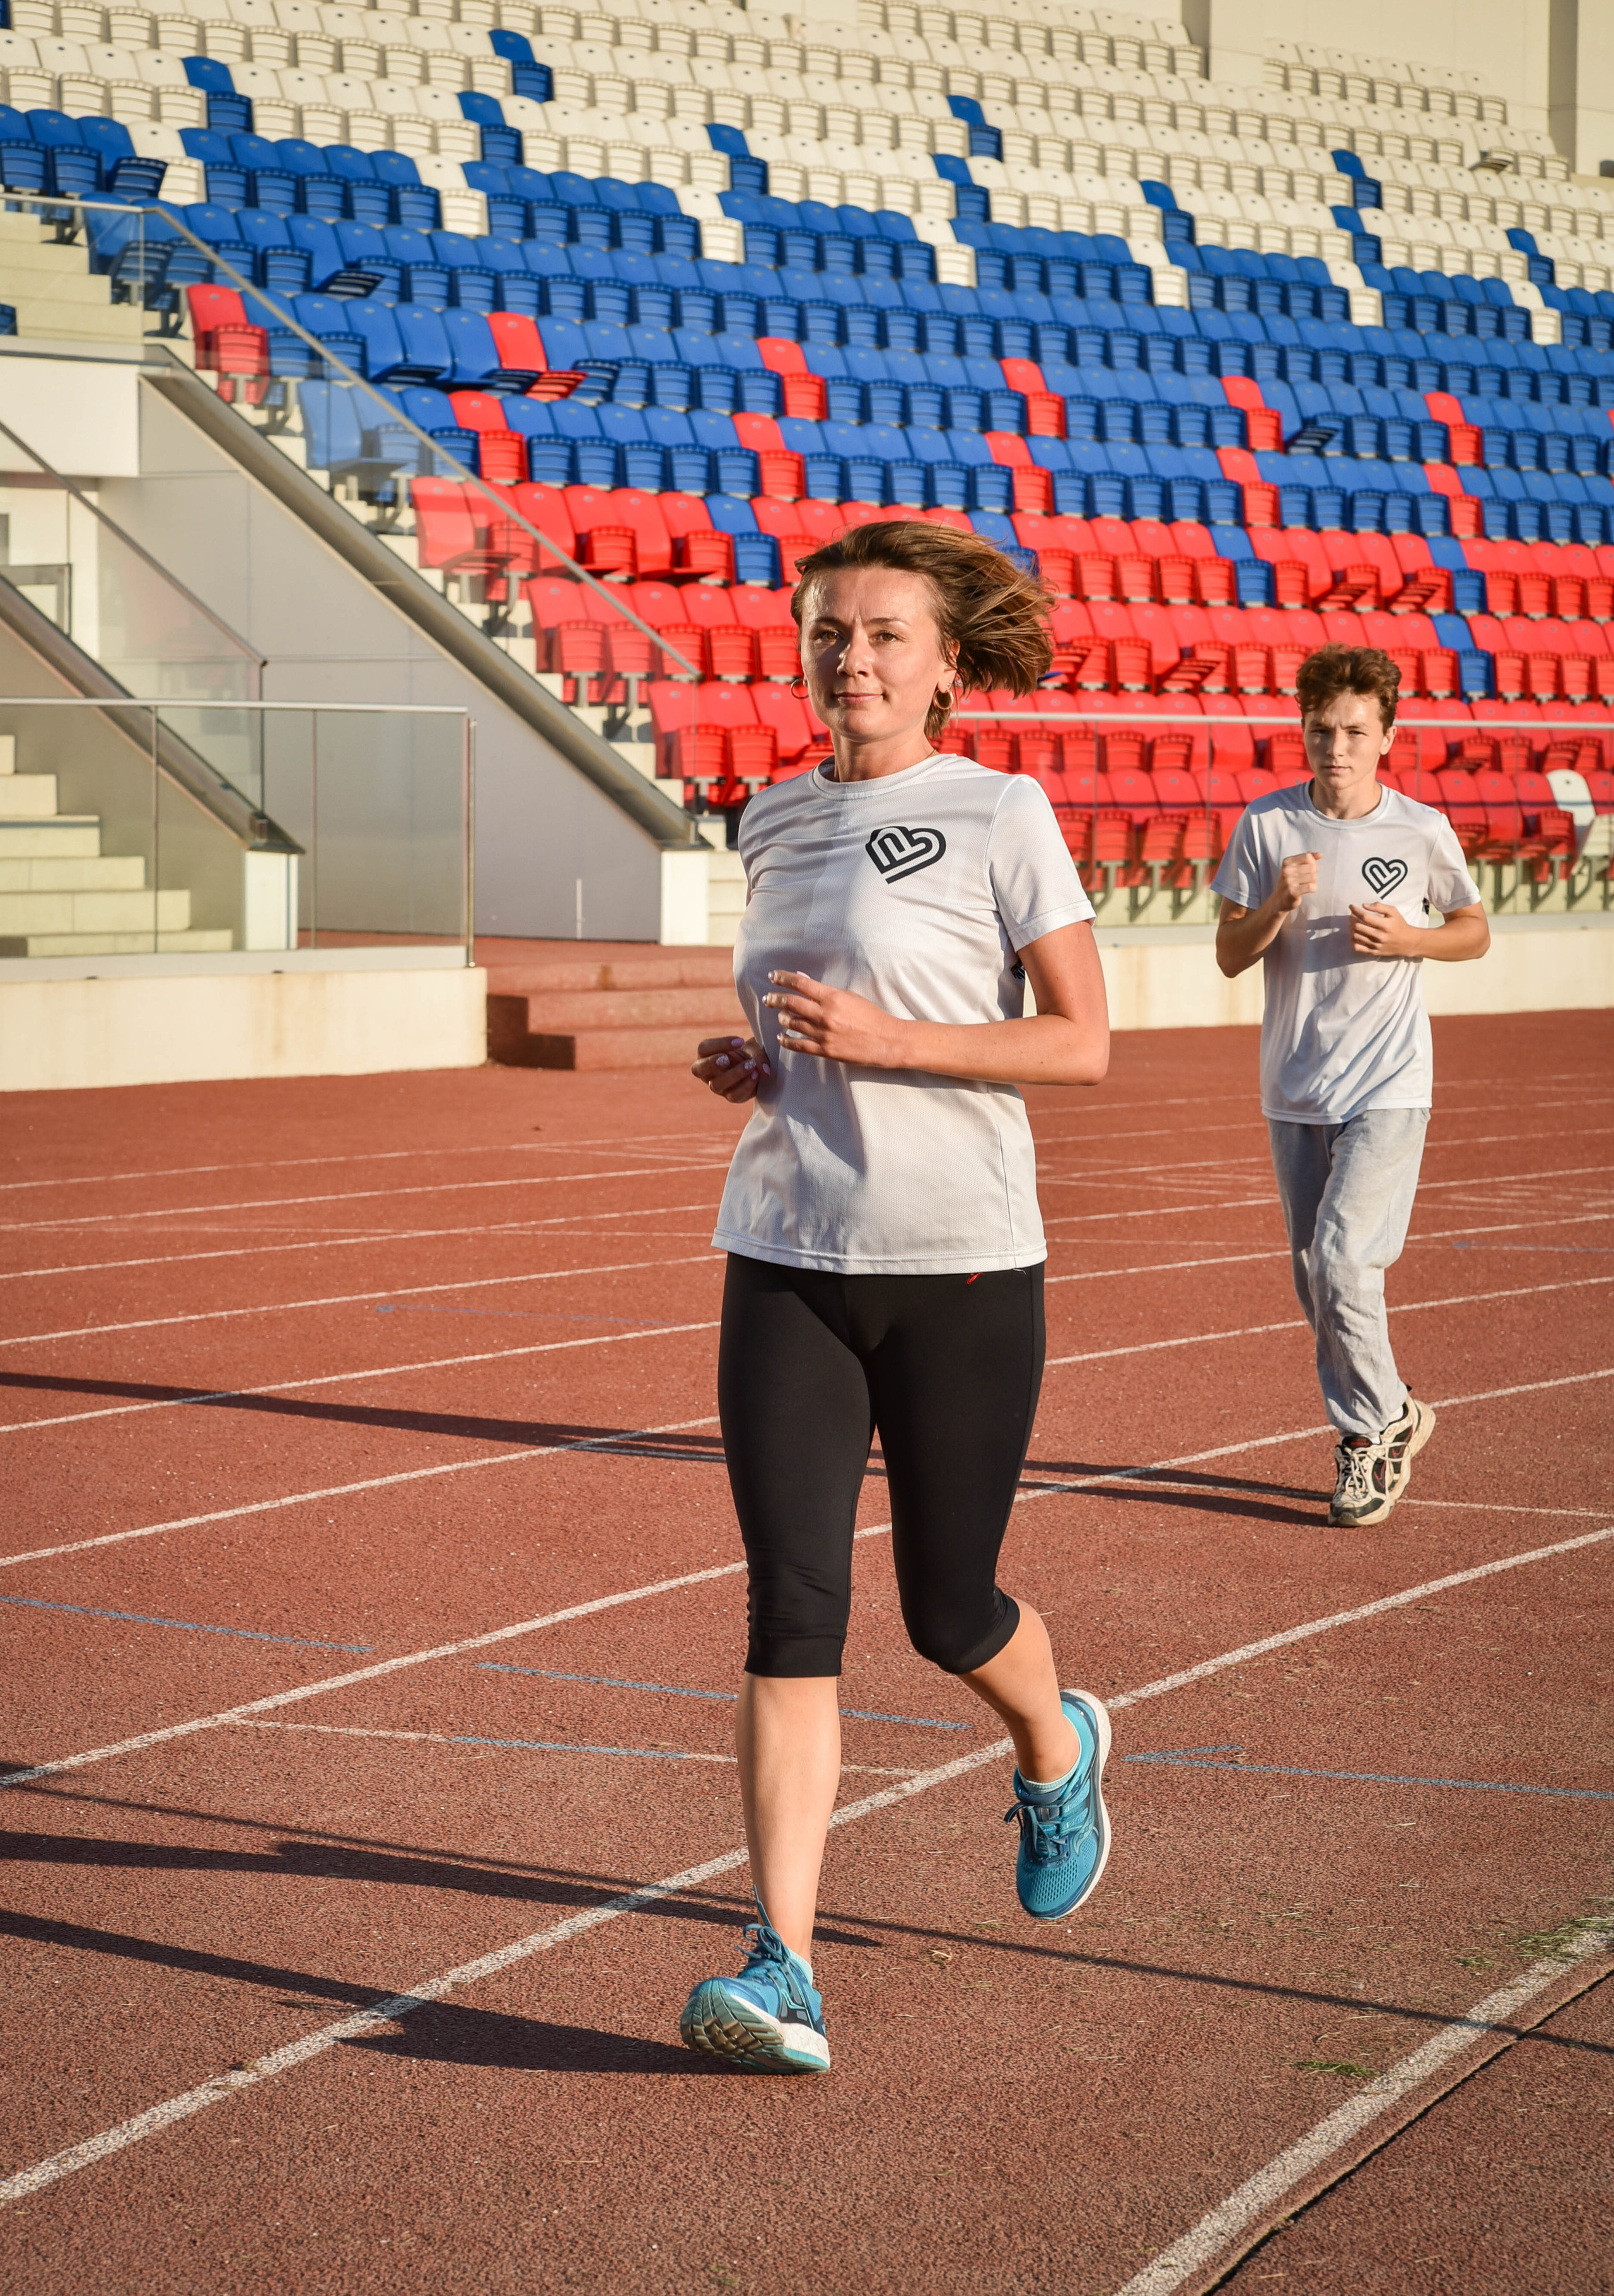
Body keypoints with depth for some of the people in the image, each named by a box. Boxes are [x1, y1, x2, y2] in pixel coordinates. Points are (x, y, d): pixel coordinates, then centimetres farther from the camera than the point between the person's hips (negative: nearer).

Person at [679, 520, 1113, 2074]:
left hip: (960, 1264, -4)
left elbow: (1084, 1044, -8)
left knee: (949, 1611, 9)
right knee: (790, 1611, -7)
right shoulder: (773, 824, 12)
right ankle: (782, 1973, -10)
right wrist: (747, 1063, 4)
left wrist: (884, 1040, -19)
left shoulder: (998, 816, -5)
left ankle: (1056, 1753, 44)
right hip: (786, 1262, 4)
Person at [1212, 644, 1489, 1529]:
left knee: (1343, 1262, -16)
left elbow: (1475, 931, 10)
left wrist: (1409, 940, -10)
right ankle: (1387, 1419, 27)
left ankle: (1373, 1428, 4)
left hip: (1387, 1088, -3)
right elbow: (1229, 956, 2)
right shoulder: (1266, 824, 0)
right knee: (1316, 1281, 9)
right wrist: (1278, 906, -17)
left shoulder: (1421, 830, -3)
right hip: (1293, 1089, 4)